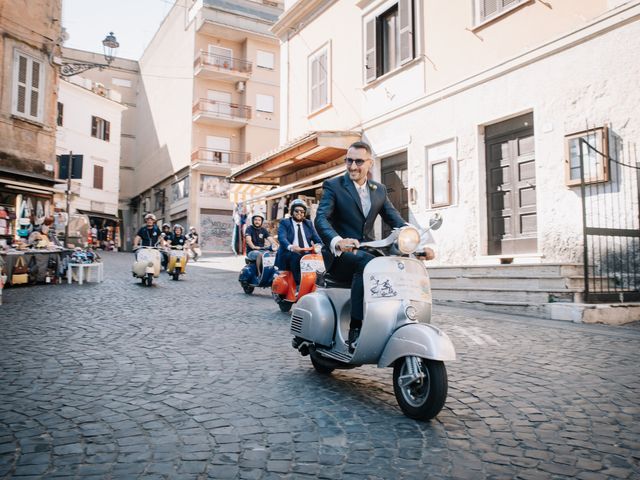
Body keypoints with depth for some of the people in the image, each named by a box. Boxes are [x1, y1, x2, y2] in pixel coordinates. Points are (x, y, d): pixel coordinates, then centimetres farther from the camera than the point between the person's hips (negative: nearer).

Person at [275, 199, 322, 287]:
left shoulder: (309, 223, 22)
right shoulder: (284, 223, 9)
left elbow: (316, 238, 9)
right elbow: (282, 238, -10)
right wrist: (290, 246, -32)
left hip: (308, 253, 4)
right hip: (289, 254, -3)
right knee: (296, 257, -37)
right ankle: (299, 284, -39)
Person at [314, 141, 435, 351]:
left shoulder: (379, 190, 13)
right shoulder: (333, 186, -1)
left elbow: (395, 219, 5)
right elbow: (321, 218, -17)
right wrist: (338, 241, -39)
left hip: (367, 251, 5)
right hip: (340, 254, -4)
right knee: (366, 264, -36)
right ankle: (355, 331, -33)